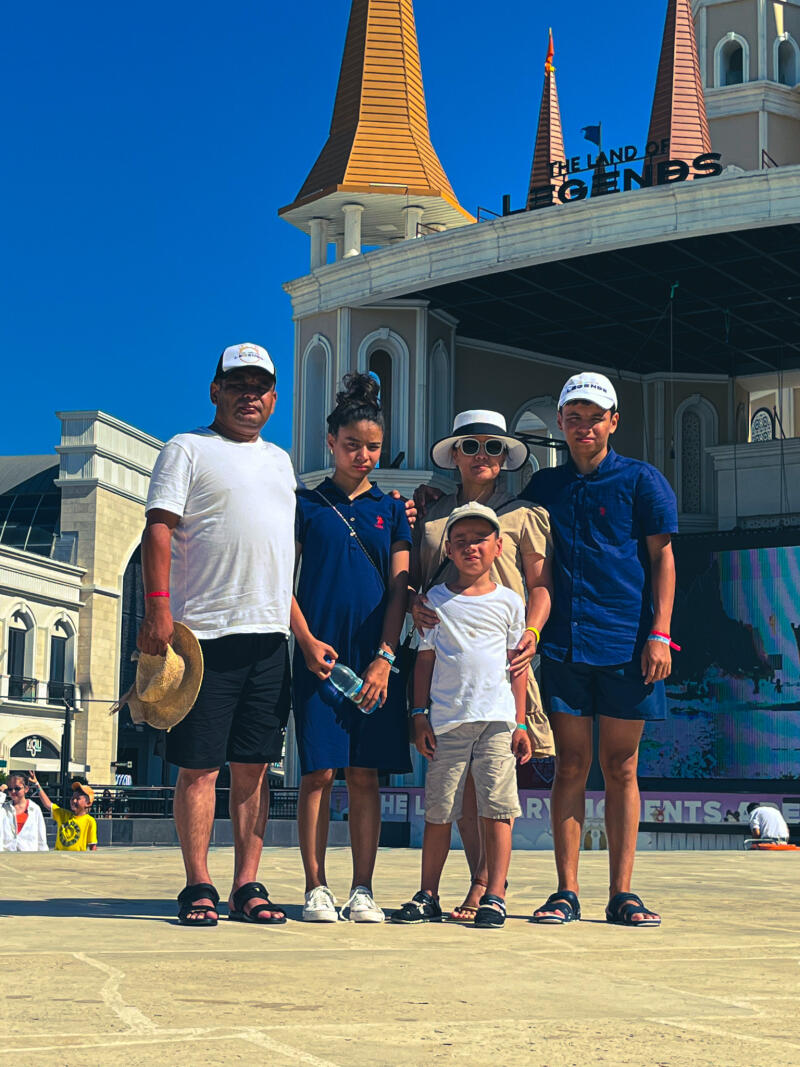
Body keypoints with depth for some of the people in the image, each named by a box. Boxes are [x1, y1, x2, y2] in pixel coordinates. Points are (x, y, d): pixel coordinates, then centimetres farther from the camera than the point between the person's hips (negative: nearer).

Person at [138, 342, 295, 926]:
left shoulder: (280, 460, 22)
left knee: (254, 767, 4)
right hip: (205, 631, -5)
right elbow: (159, 531, -5)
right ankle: (198, 886, 3)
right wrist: (158, 609, -17)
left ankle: (247, 885, 8)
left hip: (269, 635, 5)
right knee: (199, 765, -4)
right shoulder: (187, 450, 4)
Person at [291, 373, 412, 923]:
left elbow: (400, 588, 7)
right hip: (320, 654, -2)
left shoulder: (391, 509, 12)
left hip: (376, 658, 2)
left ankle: (363, 890, 7)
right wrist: (308, 640, -9)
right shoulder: (306, 503, 7)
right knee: (318, 773, -4)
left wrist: (384, 658, -4)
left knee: (366, 775, 2)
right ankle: (317, 888, 3)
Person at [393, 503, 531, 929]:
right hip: (447, 720, 1)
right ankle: (428, 895, 13)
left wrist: (520, 722, 5)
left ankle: (494, 895, 2)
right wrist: (419, 715, 3)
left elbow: (518, 664, 10)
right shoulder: (435, 600, 10)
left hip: (497, 718, 0)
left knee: (497, 810, -4)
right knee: (438, 811, 4)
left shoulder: (510, 601, 9)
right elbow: (425, 659, 11)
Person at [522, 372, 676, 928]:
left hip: (627, 644, -2)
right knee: (570, 767, 2)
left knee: (621, 769, 3)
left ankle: (622, 892, 7)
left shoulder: (641, 480, 5)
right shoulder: (543, 486, 12)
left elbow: (662, 558, 3)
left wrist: (659, 635, -5)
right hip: (564, 643, 2)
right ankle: (566, 892, 5)